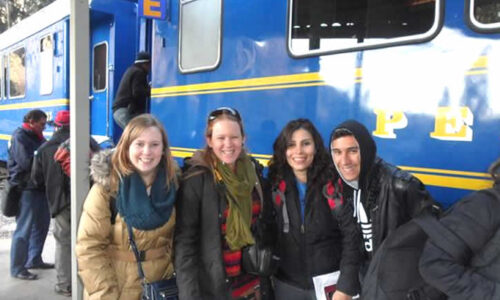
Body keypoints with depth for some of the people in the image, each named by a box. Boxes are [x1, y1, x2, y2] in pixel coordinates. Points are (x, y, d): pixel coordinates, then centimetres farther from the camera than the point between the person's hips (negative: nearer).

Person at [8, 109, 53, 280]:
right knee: (24, 229, -2)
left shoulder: (36, 136, 16)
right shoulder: (19, 136, -12)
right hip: (26, 188, -9)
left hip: (40, 186, 9)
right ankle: (17, 269, 8)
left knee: (41, 224, 17)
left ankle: (34, 260, 31)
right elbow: (26, 162, -22)